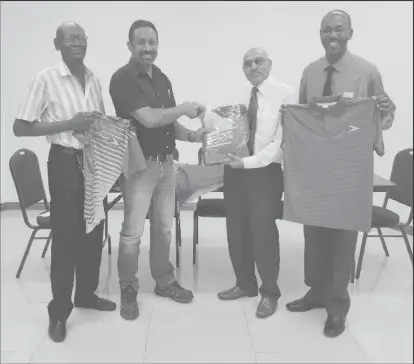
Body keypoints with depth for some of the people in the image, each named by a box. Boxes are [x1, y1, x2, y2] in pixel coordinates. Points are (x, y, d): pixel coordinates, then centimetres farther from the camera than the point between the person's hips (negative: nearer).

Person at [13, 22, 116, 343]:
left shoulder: (94, 79, 7)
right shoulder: (46, 79, -11)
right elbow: (20, 127, -12)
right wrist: (68, 124, -19)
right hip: (65, 162, -6)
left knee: (94, 231, 14)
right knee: (65, 236, 0)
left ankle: (86, 293, 32)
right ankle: (59, 311, 14)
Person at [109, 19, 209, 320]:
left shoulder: (162, 79, 12)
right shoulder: (123, 79, -12)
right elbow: (149, 118, -24)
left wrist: (191, 135, -3)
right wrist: (184, 108, -13)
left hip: (166, 163, 7)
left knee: (164, 227, 14)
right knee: (133, 232, -1)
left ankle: (165, 281, 29)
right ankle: (128, 291, 15)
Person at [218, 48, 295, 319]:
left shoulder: (285, 94, -10)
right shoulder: (241, 97, 11)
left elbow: (282, 141, -17)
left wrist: (248, 162, -22)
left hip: (265, 172, -6)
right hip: (235, 169, 6)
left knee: (263, 232, 2)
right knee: (236, 230, 12)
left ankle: (269, 292, 22)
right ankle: (245, 284, 32)